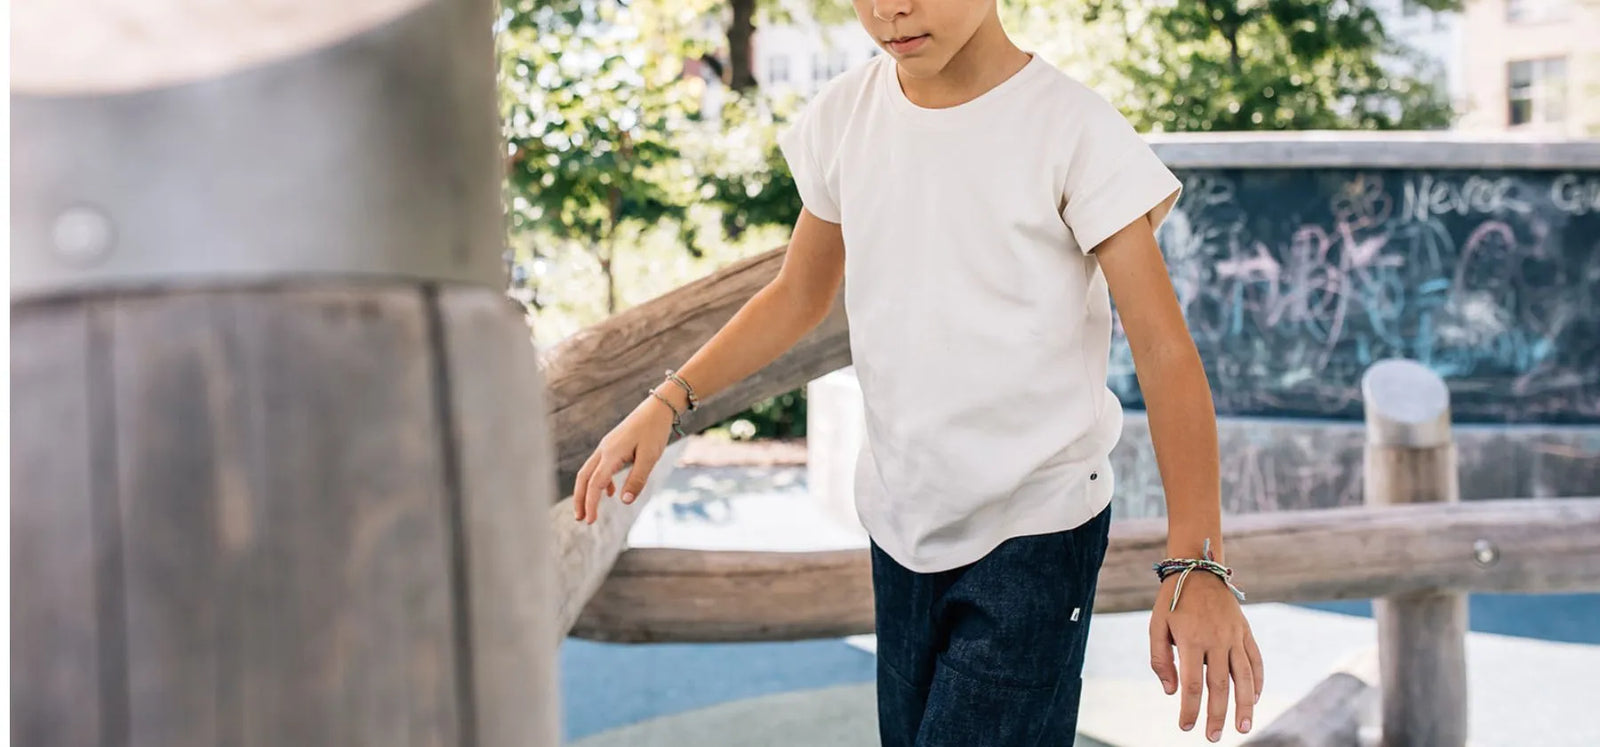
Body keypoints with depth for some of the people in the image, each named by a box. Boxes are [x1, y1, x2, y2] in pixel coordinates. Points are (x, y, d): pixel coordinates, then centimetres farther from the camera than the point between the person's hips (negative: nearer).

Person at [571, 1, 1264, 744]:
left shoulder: (1075, 131, -15)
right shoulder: (843, 116, 0)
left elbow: (1163, 350, -17)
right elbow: (798, 295, 12)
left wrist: (1195, 562, -28)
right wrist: (667, 402, -1)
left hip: (1037, 526, -5)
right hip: (900, 518, 5)